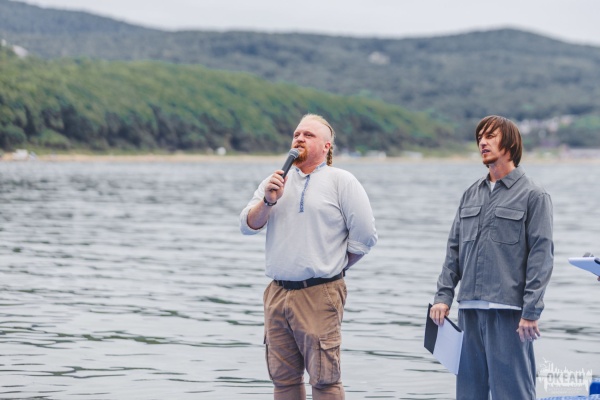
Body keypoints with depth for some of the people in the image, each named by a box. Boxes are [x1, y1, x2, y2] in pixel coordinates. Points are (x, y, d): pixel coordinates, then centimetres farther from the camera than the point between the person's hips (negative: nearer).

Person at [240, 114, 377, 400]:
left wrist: (333, 267, 4)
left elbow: (365, 236, -1)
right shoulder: (275, 182, 17)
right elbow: (247, 225, 6)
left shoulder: (341, 181, 2)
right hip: (278, 293, 5)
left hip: (319, 295, -5)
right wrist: (267, 201, -11)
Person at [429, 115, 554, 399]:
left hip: (508, 311, -6)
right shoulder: (471, 195, 16)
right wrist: (443, 296, 6)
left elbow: (541, 255, -7)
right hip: (470, 309, 6)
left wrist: (531, 312, -13)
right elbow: (454, 249, 17)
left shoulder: (533, 195, -1)